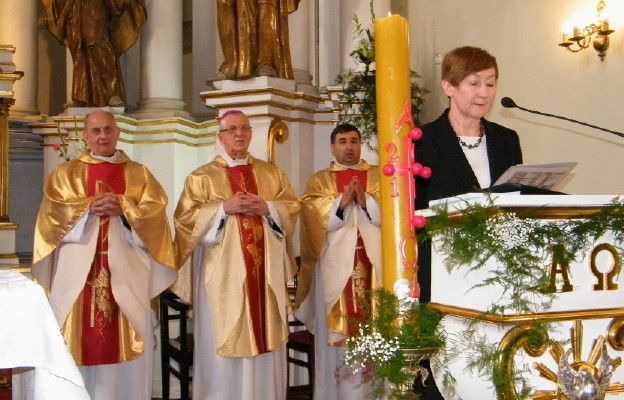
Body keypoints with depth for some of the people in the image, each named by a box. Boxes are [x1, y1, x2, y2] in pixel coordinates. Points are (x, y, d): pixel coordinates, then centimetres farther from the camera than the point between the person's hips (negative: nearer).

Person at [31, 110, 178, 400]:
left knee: (125, 346, 0)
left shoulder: (139, 174, 13)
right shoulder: (65, 174, 12)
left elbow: (155, 210, -1)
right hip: (79, 271, 0)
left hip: (125, 272, 0)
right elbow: (54, 211, -3)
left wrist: (122, 208, -15)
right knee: (80, 342, -2)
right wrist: (89, 207, -15)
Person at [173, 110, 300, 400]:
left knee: (266, 334, 6)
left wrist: (266, 207, -10)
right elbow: (185, 218, -5)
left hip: (266, 270, 3)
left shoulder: (271, 173, 13)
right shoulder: (202, 176, 3)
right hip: (224, 272, -3)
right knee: (224, 340, -2)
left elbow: (292, 208, 7)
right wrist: (223, 208, -15)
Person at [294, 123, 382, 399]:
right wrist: (342, 202, -14)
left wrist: (365, 201, -13)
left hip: (373, 265, 1)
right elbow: (314, 220, -3)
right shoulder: (319, 181, 12)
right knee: (337, 333, -3)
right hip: (335, 266, 0)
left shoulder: (379, 177, 13)